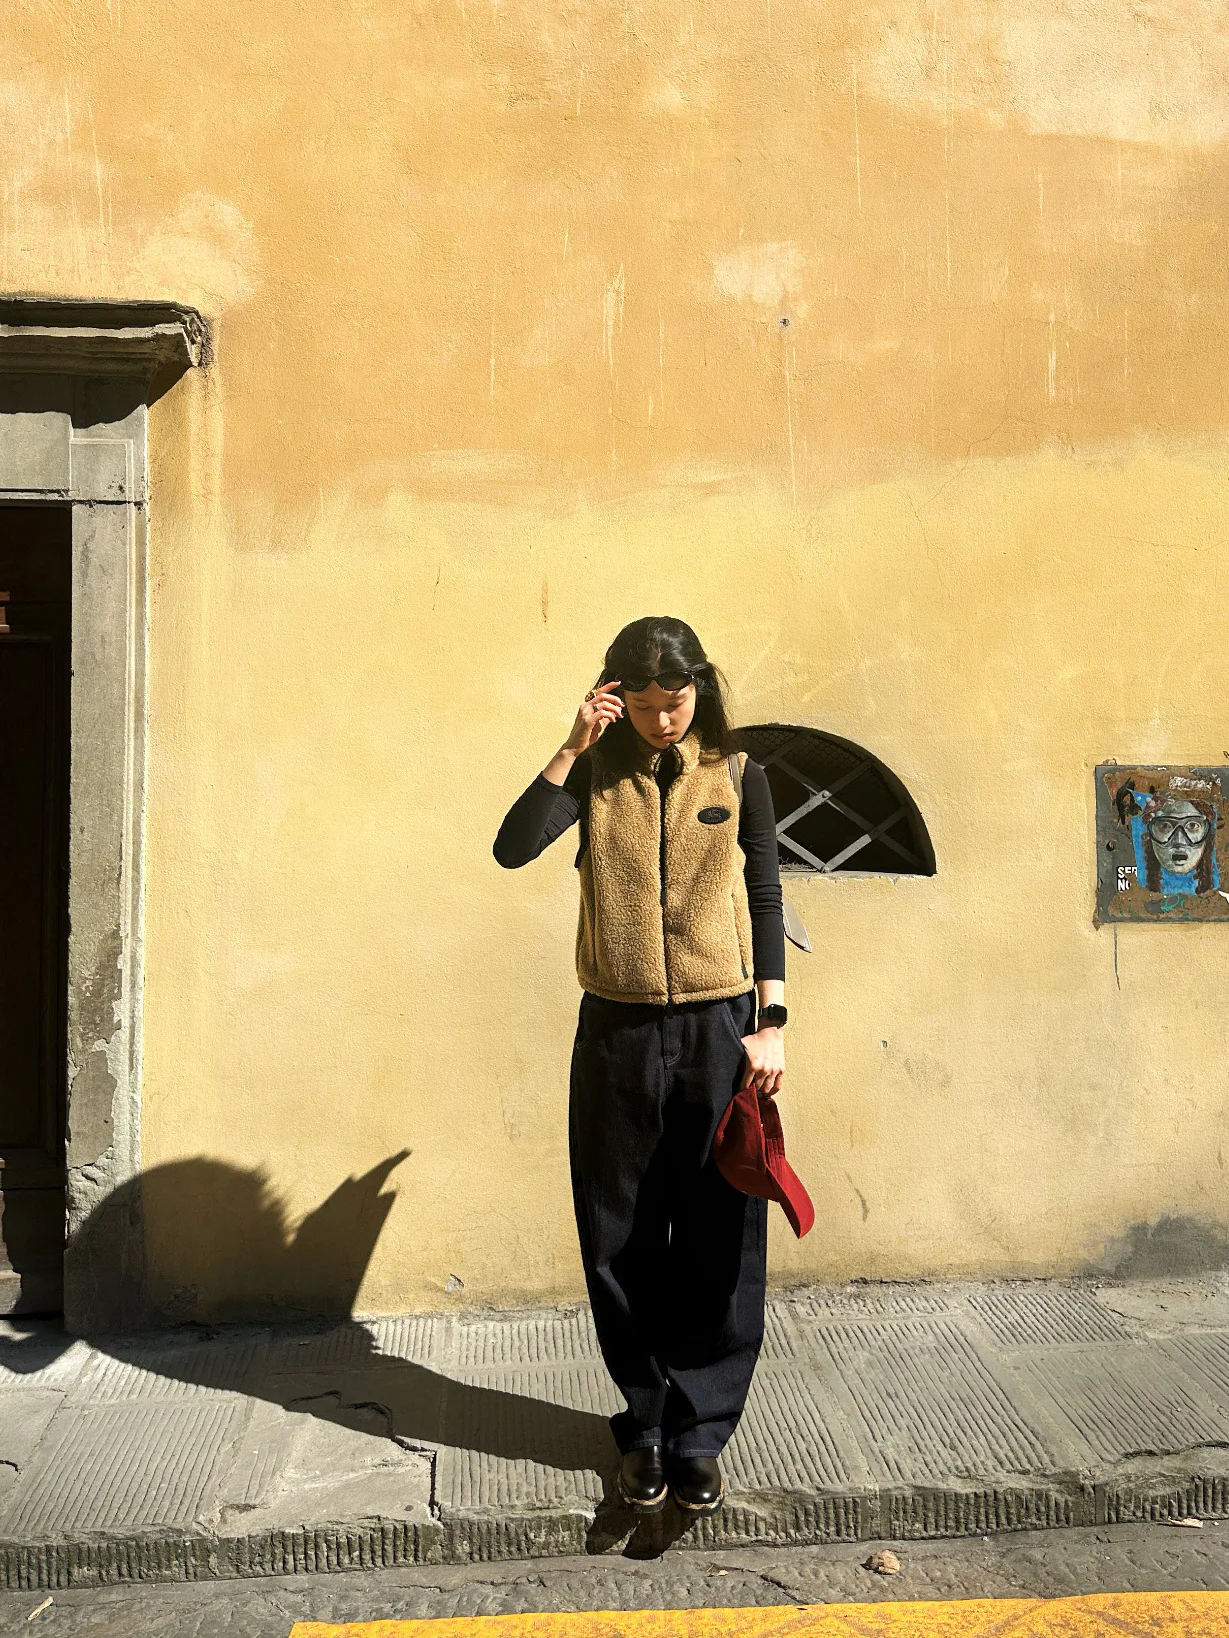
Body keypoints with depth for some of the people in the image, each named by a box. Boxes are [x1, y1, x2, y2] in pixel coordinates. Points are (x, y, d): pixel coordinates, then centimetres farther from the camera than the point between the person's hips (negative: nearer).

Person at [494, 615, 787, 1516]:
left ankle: (700, 1433, 21)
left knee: (717, 1243, 5)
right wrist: (573, 748, -14)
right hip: (617, 1033, 1)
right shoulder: (594, 776, 4)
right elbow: (513, 847, -11)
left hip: (717, 1027, -1)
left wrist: (771, 1025, -3)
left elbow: (765, 903, 4)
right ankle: (645, 1426, 27)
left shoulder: (738, 775, 4)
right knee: (621, 1241, 9)